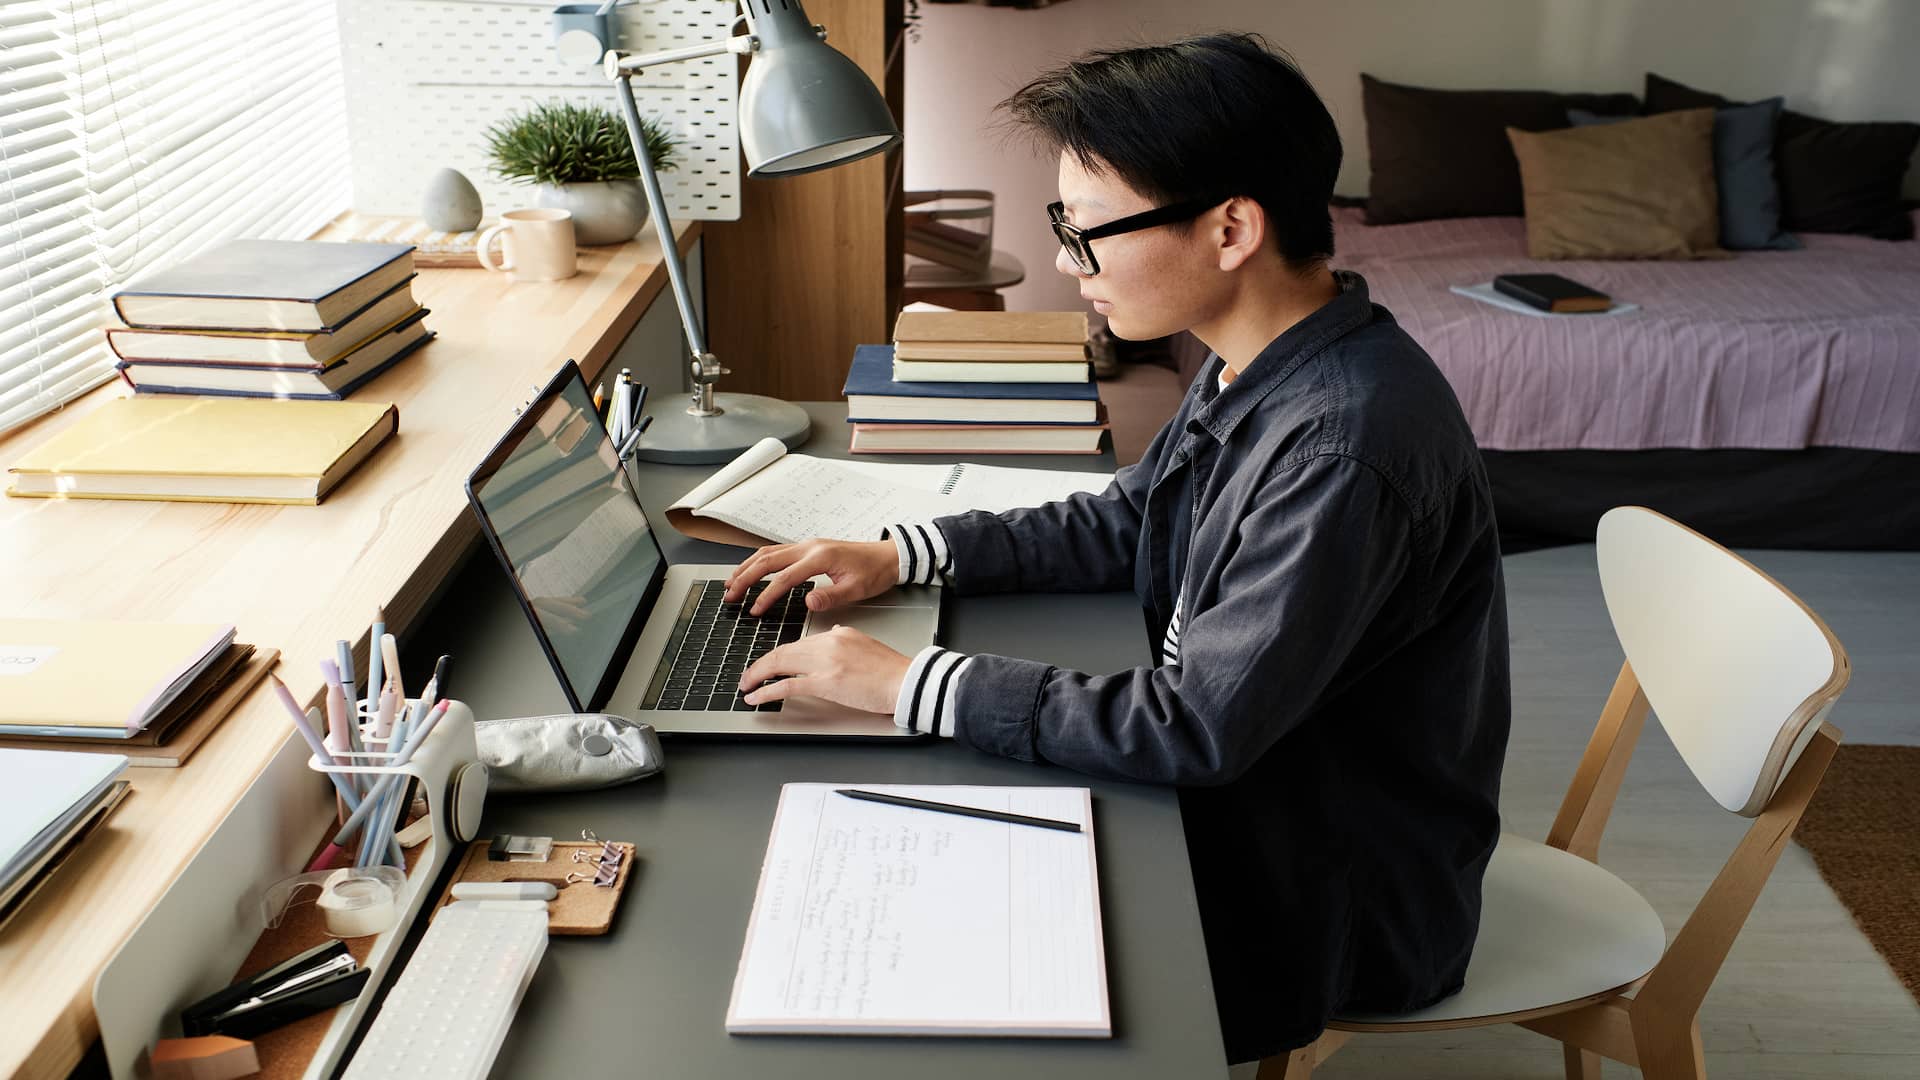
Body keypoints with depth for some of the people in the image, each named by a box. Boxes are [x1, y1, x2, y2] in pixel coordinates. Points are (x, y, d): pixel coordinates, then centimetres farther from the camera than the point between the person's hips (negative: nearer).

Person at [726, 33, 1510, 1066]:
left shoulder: (1345, 445, -32)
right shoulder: (1258, 363, -3)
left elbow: (1194, 729, -30)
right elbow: (1123, 524, 10)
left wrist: (910, 681, -25)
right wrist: (901, 554, 0)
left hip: (1336, 902, -7)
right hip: (1242, 784, 8)